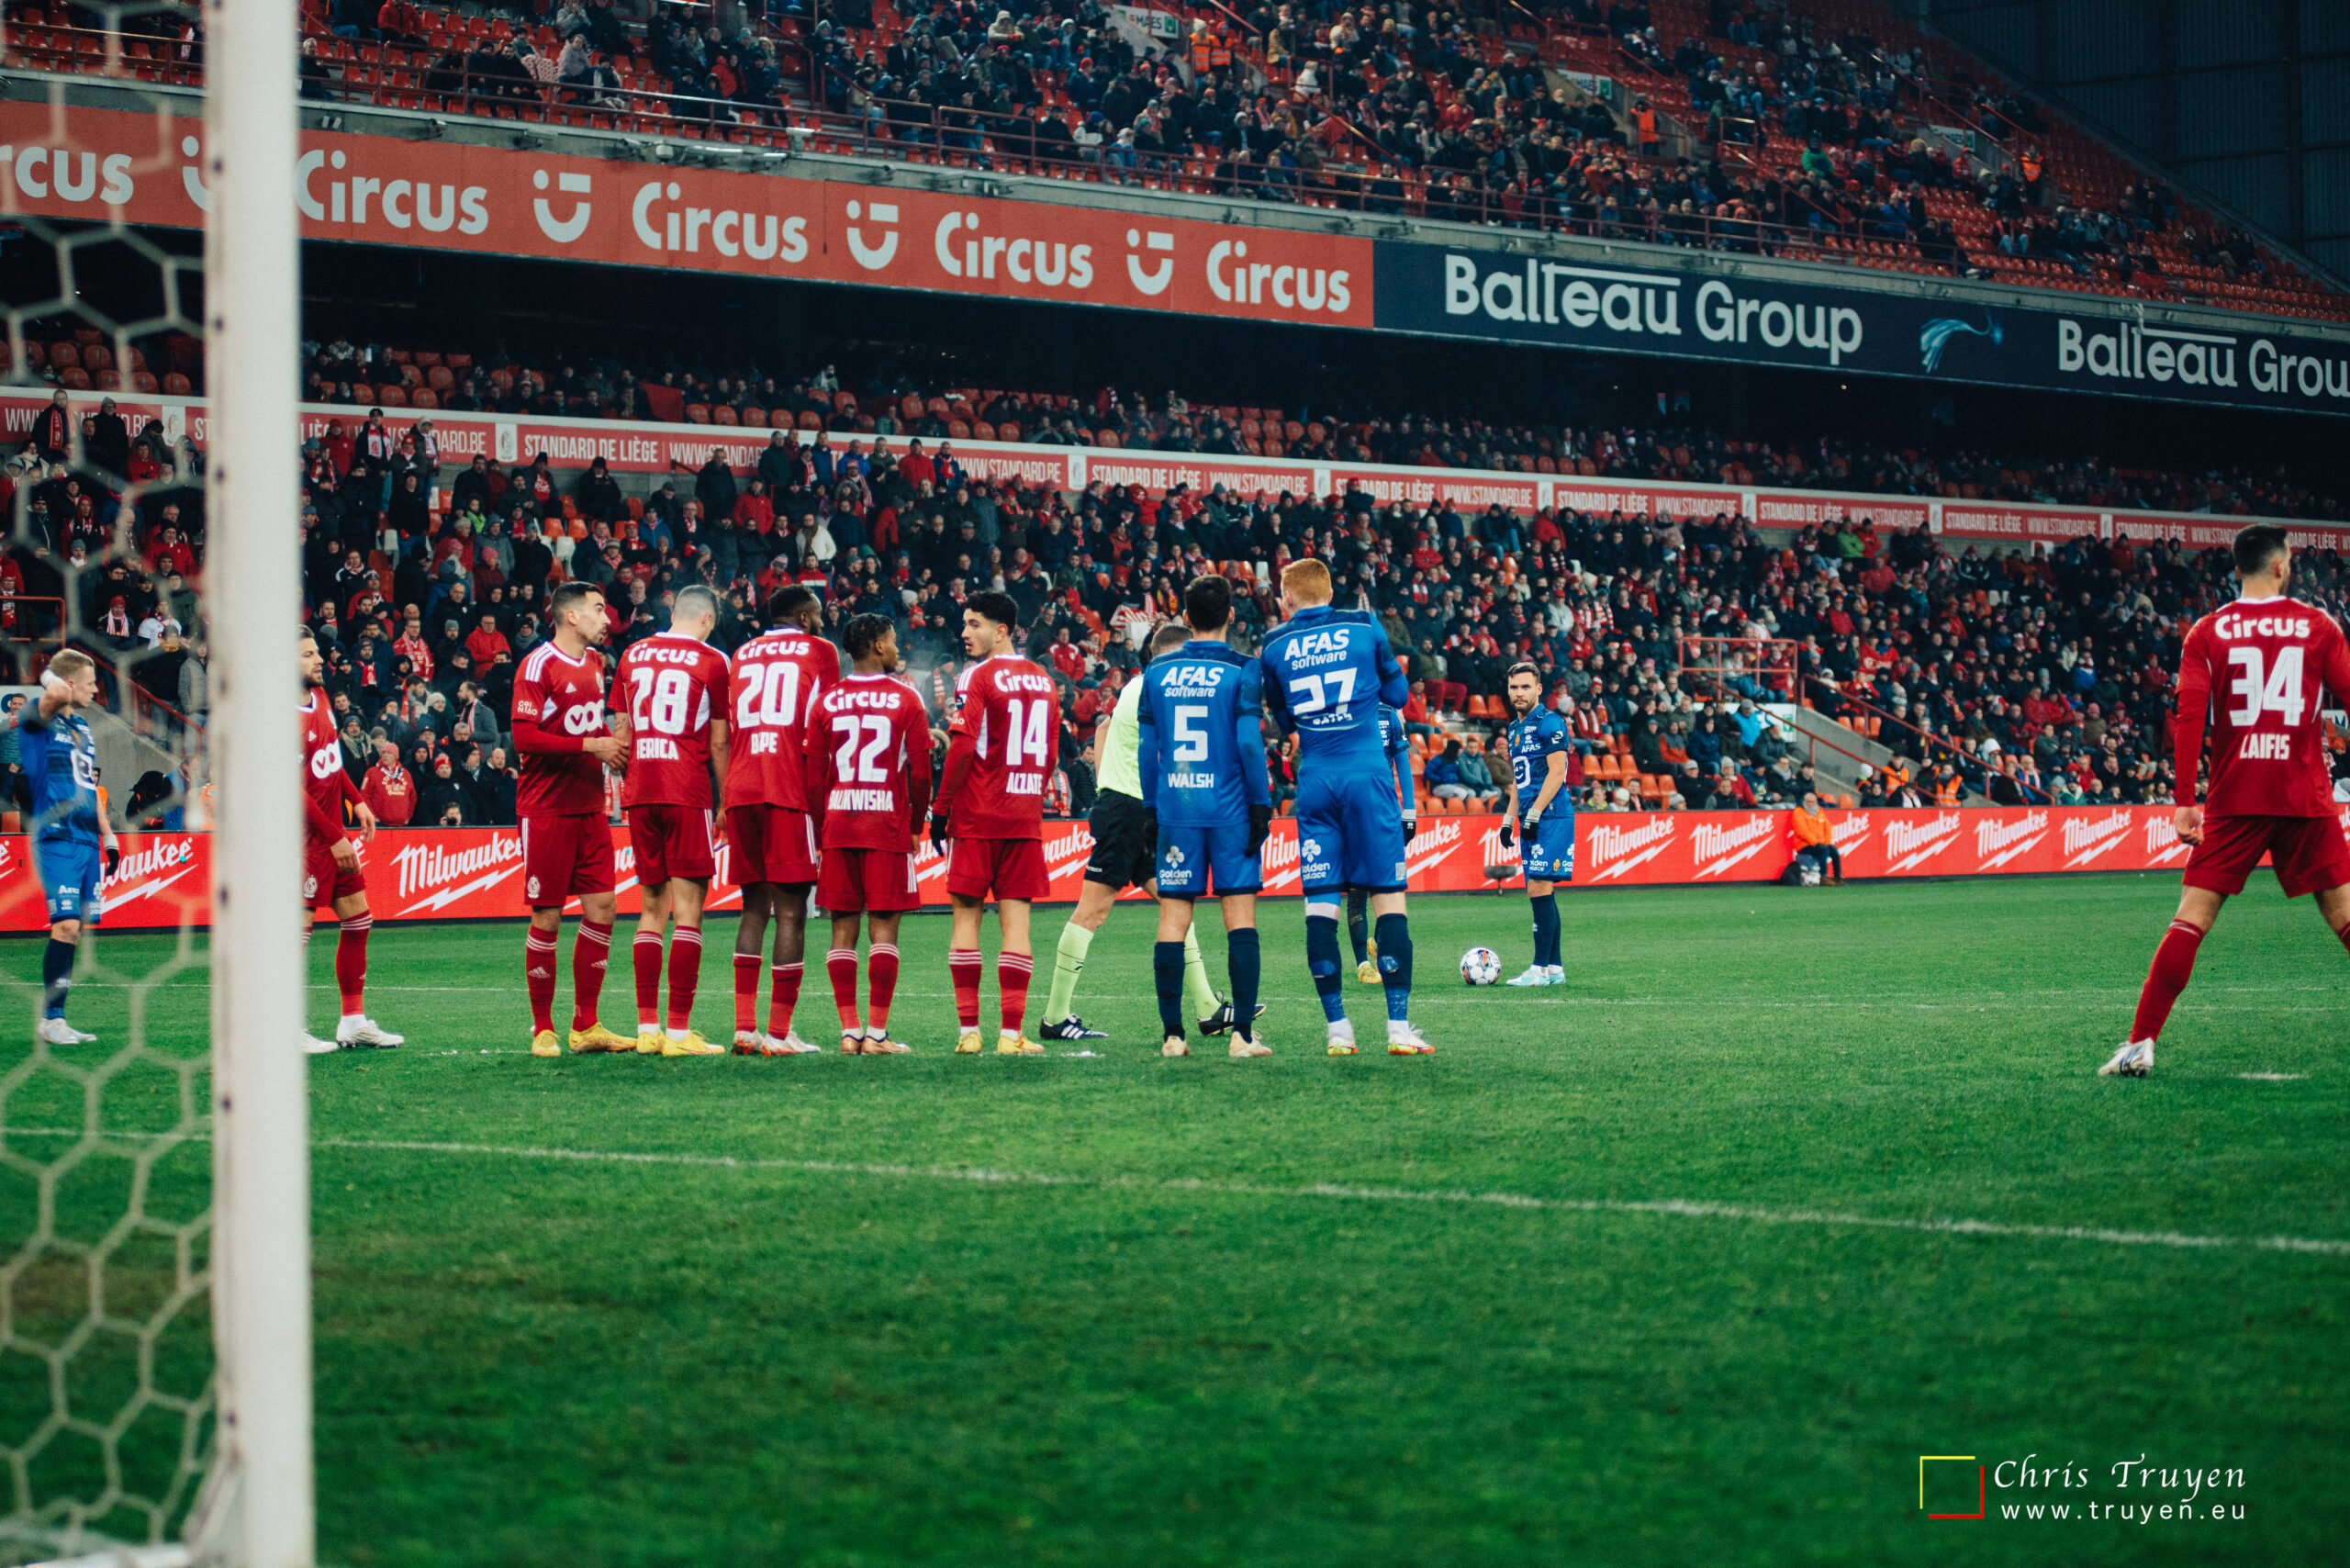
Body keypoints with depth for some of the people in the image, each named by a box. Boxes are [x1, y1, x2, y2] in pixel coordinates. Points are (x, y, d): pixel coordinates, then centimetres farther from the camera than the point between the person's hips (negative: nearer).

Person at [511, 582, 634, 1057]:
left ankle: (586, 1026, 10)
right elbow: (524, 737, -17)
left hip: (589, 805, 7)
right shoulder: (539, 665, -11)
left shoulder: (595, 662, 14)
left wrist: (612, 743, 7)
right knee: (547, 917, -3)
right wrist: (590, 745, -18)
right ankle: (542, 1030, 7)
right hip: (547, 808, -7)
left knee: (601, 907, 2)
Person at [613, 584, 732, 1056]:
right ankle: (679, 1031, -8)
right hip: (688, 794, -5)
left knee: (652, 907, 12)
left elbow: (622, 732, 16)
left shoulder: (634, 655, 11)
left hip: (640, 791, 5)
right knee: (688, 909, -4)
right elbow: (718, 742, 1)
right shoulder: (710, 661, -2)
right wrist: (726, 803, 9)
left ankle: (647, 1026, 10)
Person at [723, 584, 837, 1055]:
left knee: (754, 906, 11)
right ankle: (779, 1032, -5)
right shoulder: (818, 651, 6)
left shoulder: (743, 654, 19)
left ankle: (744, 1027, 5)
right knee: (791, 911, -2)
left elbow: (727, 732, 18)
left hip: (740, 788, 5)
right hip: (790, 791, -5)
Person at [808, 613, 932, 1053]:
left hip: (837, 827, 3)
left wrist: (821, 832, 13)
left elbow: (812, 777, 4)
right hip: (888, 827, -3)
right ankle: (876, 1032, -5)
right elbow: (921, 774, -3)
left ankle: (849, 1031, 4)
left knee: (843, 930, 6)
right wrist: (915, 826, 11)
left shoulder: (826, 702, 5)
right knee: (884, 929, -1)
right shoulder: (905, 700, -2)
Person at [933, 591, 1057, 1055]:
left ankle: (968, 1029, 0)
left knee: (966, 916, 3)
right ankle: (1012, 1033, -3)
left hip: (977, 817, -5)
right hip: (1026, 817, 5)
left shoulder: (978, 676, -8)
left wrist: (941, 809, -7)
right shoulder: (1044, 681, 11)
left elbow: (962, 747, -14)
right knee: (1015, 922, 2)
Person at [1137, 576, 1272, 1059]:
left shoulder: (1157, 673, 7)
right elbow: (1249, 744, -8)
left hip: (1175, 810, 3)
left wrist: (1150, 809, 16)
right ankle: (1243, 1033, -3)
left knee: (1173, 917, 5)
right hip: (1229, 811, -3)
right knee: (1240, 916, 0)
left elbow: (1146, 749, 9)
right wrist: (1261, 806, -3)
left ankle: (1172, 1034, 3)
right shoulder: (1242, 671, -4)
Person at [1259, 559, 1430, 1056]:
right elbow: (1399, 695, 14)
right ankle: (1399, 1027, -6)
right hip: (1366, 775, -1)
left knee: (1320, 904, 3)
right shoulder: (1365, 628, 4)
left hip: (1314, 782, 1)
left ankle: (1338, 1029, 0)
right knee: (1388, 897, 0)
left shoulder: (1273, 647, 6)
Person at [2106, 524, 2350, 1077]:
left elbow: (2188, 716, -4)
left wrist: (2185, 800, -4)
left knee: (2191, 920, 1)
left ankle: (2141, 1043, -5)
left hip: (2233, 801, 1)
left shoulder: (2207, 632, 4)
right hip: (2305, 798, -1)